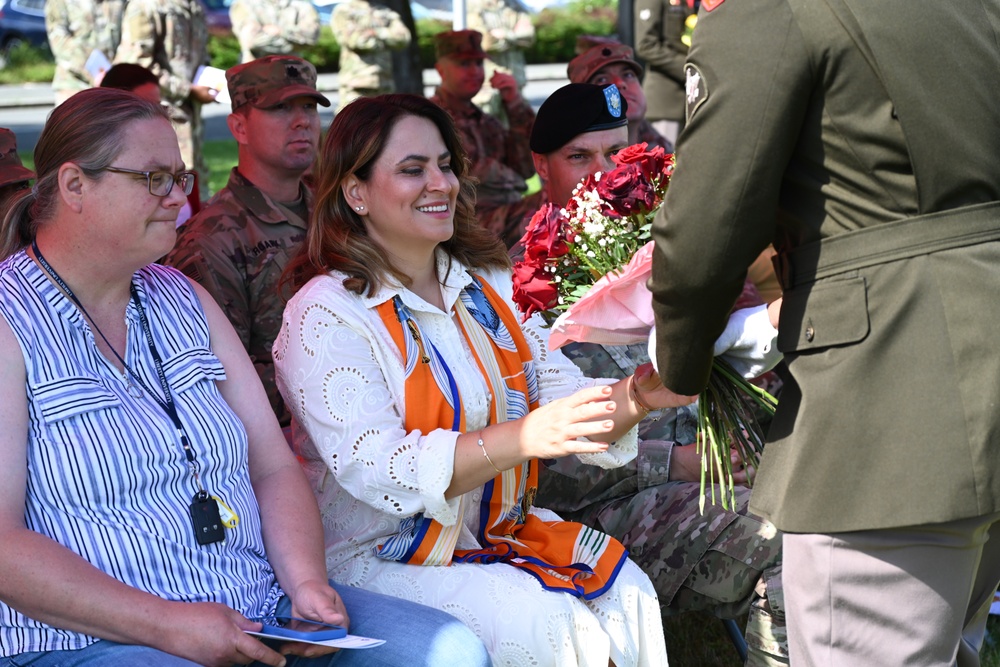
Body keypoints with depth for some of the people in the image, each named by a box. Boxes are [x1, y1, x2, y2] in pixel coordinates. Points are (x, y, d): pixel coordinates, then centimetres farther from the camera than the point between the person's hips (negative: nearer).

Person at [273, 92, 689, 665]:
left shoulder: (485, 282, 10)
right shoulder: (325, 315, -13)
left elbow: (563, 399, 4)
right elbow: (377, 471, -24)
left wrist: (635, 397, -19)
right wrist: (523, 438, -35)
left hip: (500, 530, 6)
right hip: (377, 556, -6)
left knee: (628, 595, -15)